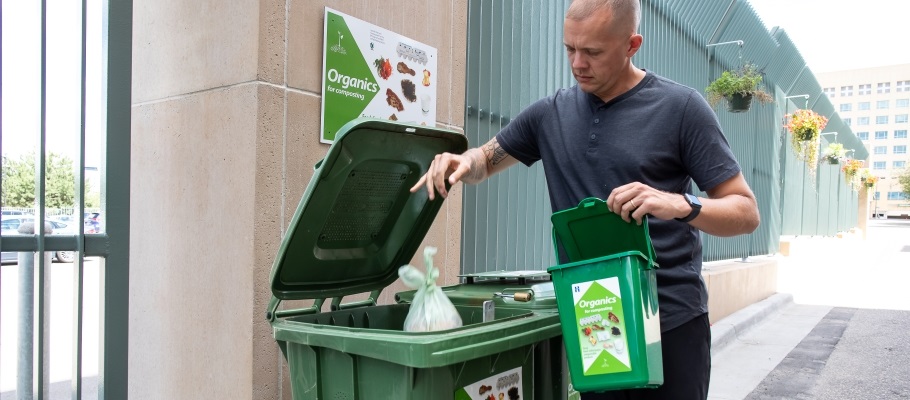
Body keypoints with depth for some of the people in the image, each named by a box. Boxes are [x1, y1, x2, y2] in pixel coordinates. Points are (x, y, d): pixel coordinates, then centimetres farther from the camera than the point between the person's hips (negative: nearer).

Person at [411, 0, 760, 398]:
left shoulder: (680, 107, -6)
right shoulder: (551, 112, 5)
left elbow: (746, 212, -5)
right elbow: (487, 159, 17)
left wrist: (681, 205, -26)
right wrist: (462, 162, -7)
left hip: (670, 320, -2)